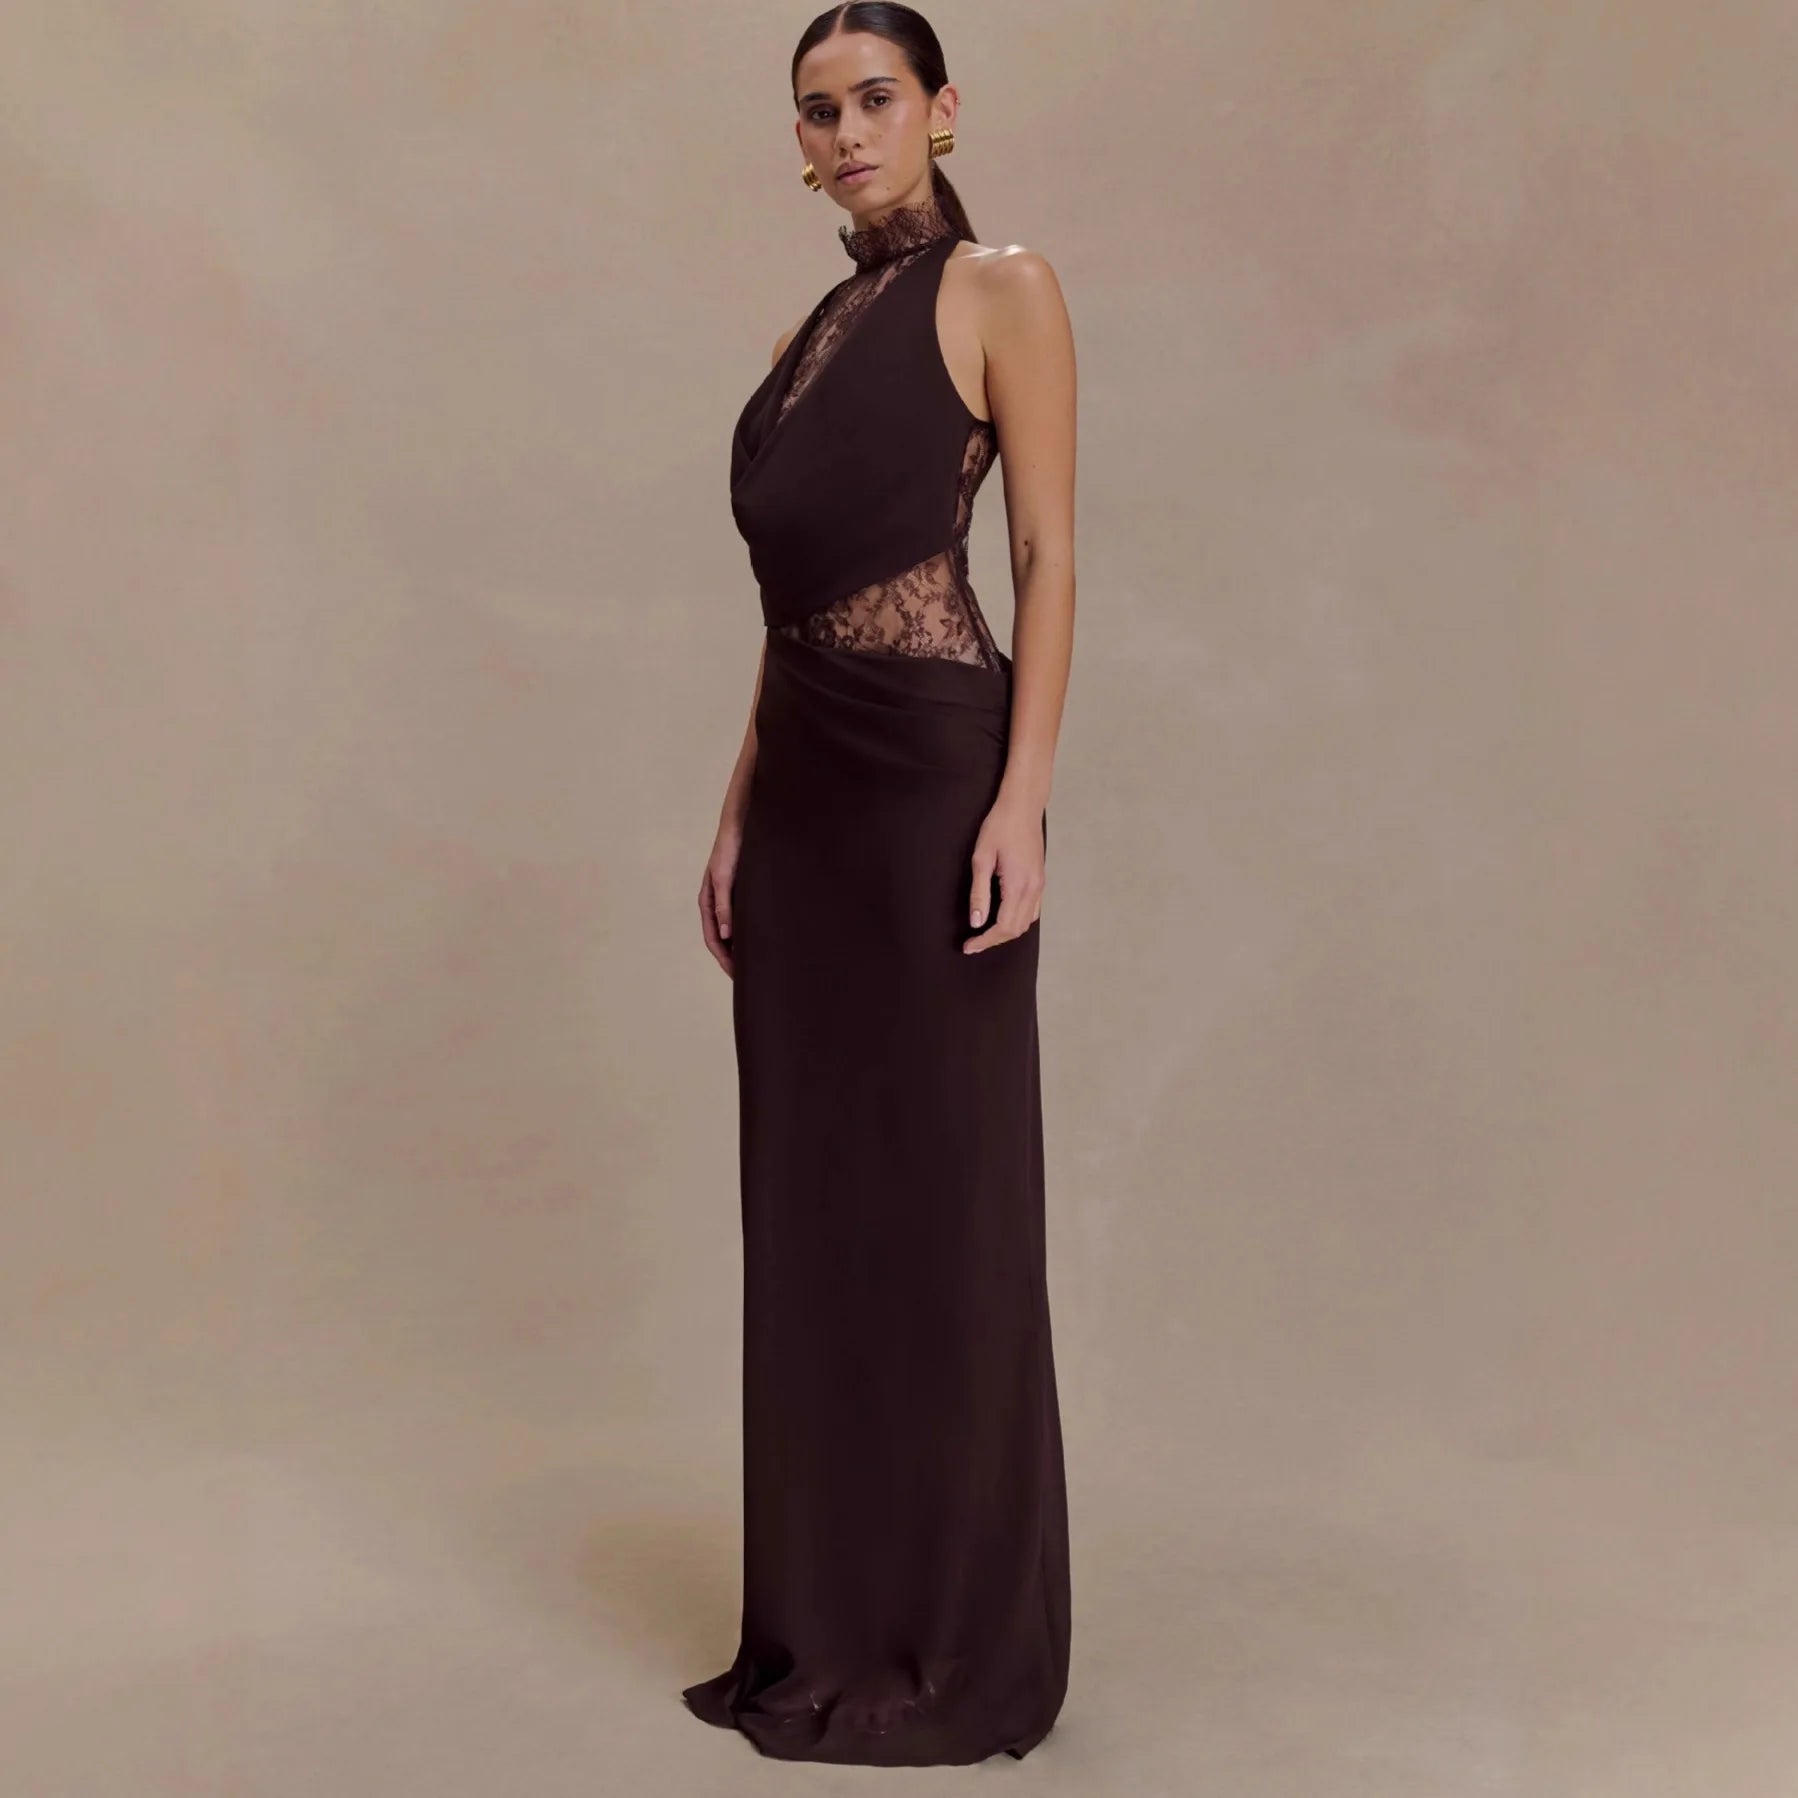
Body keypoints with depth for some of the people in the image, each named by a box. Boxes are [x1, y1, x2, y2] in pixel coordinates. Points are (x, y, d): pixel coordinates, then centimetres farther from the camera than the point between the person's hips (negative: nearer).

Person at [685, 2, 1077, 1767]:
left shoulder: (1003, 291, -1)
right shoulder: (810, 334, 19)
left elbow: (1048, 558, -8)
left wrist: (1023, 802, -18)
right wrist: (736, 813, 12)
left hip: (934, 775, -7)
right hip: (803, 793, 8)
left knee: (941, 1197, -1)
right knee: (812, 1196, 9)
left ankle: (964, 1642, 12)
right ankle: (832, 1624, 22)